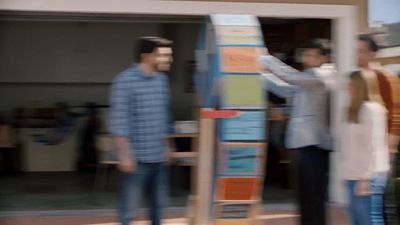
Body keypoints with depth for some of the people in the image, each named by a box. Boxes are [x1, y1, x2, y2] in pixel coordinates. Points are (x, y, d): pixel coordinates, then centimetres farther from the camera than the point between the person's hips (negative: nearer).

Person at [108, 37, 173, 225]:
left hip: (158, 156, 7)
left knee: (158, 204, 15)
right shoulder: (125, 81, -14)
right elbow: (119, 121, -15)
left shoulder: (162, 79, 8)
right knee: (129, 207, -1)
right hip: (137, 157, -7)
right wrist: (125, 155, -18)